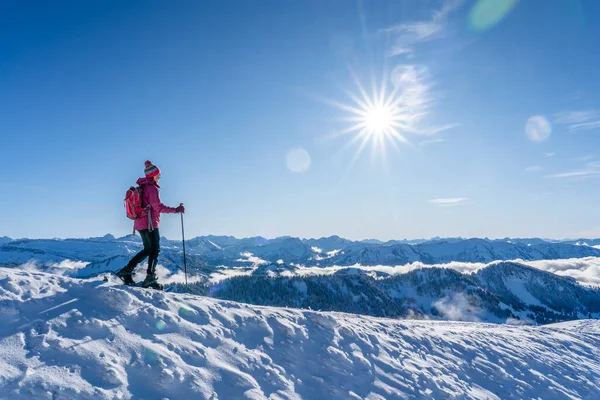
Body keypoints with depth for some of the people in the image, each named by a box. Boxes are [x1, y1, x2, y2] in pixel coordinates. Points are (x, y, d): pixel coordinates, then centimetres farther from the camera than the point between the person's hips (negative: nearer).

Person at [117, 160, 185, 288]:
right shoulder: (152, 188, -14)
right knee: (155, 249, 0)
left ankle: (126, 270, 13)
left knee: (148, 249, 16)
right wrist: (176, 210, -16)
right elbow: (158, 207, -18)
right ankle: (150, 278, 0)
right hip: (149, 223, -9)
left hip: (140, 223, 9)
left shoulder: (142, 187, 12)